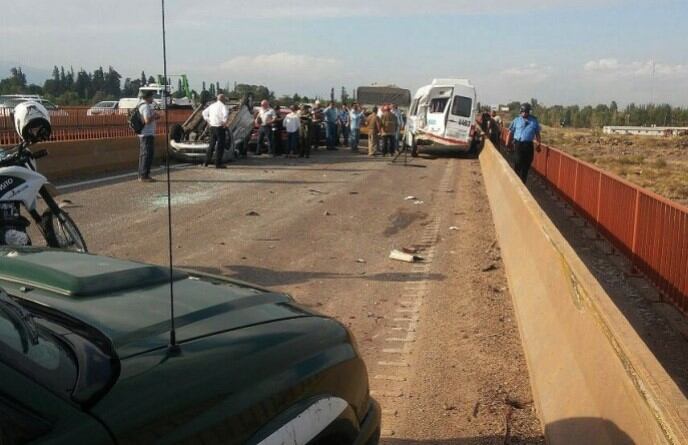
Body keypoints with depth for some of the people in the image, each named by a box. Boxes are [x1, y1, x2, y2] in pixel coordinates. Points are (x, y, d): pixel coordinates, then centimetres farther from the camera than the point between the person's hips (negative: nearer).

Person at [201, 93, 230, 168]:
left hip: (212, 127, 7)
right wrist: (225, 122, -16)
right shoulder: (223, 106, -9)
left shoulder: (212, 106, 12)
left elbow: (204, 112, 21)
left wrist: (208, 121, 19)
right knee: (220, 145, 0)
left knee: (211, 145, 16)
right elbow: (226, 114, -28)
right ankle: (218, 164, -1)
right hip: (220, 128, -7)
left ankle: (206, 162, 18)